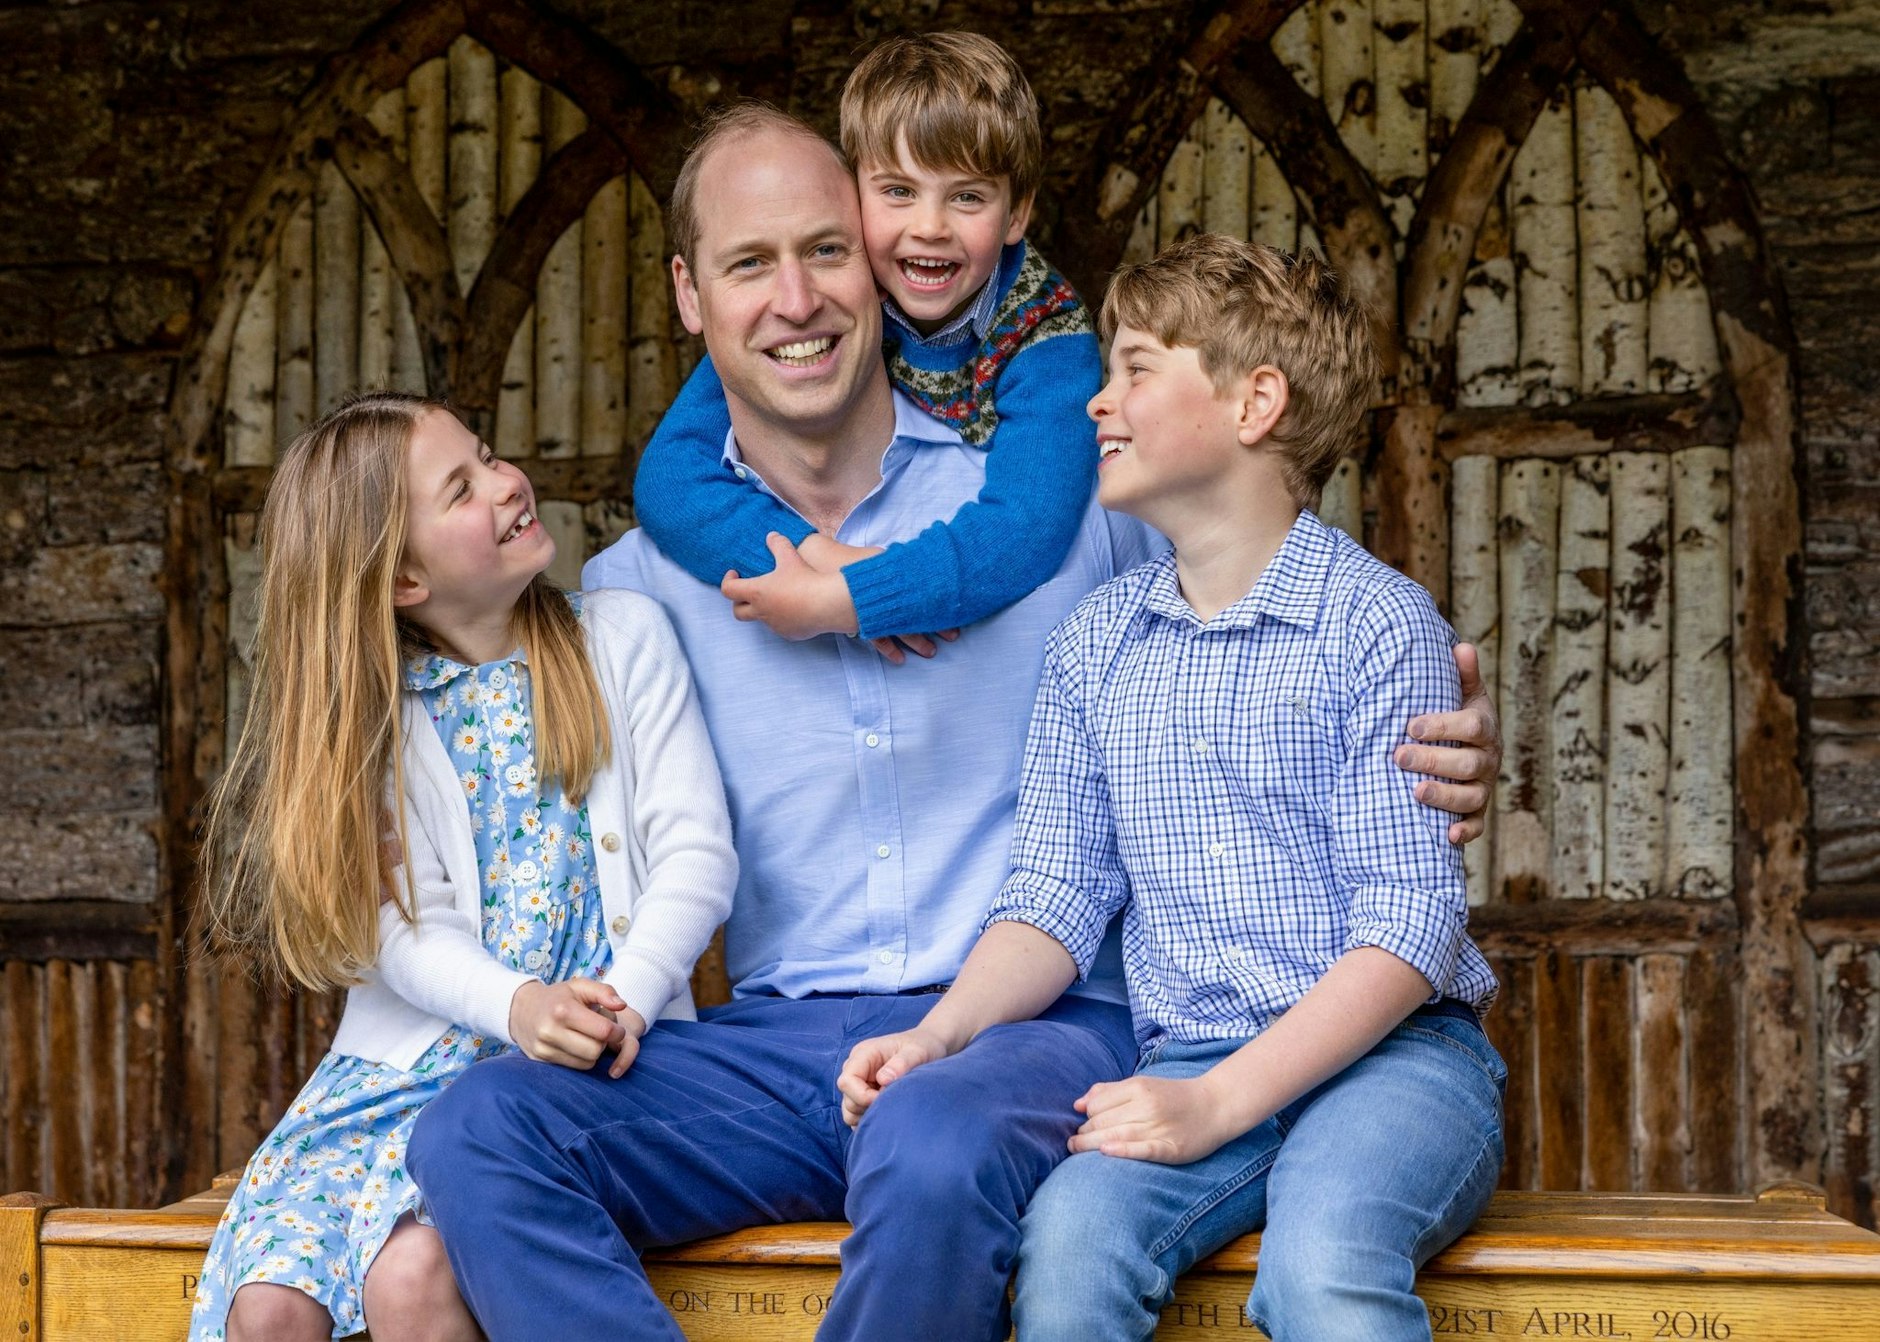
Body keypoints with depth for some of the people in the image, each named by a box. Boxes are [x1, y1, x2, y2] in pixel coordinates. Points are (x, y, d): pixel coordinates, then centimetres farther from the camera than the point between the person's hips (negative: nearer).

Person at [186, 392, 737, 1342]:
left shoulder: (622, 639, 5)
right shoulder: (372, 714, 7)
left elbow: (696, 853, -3)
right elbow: (407, 926, -4)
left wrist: (622, 1004, -20)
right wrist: (519, 1007, -25)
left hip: (589, 1060, -2)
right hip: (412, 1060, 3)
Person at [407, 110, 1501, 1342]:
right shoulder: (640, 582, 12)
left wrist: (1437, 752, -8)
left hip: (1044, 1025, -3)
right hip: (779, 1043, 3)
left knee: (933, 1153, -37)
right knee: (478, 1133, -21)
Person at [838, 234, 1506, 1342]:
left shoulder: (1381, 621, -4)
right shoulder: (1096, 644, 13)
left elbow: (1410, 925, -9)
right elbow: (1060, 895, 12)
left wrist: (1218, 1102, -19)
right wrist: (941, 1034, -8)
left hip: (1395, 1052, -3)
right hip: (1189, 1065, 4)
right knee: (1071, 1237, -28)